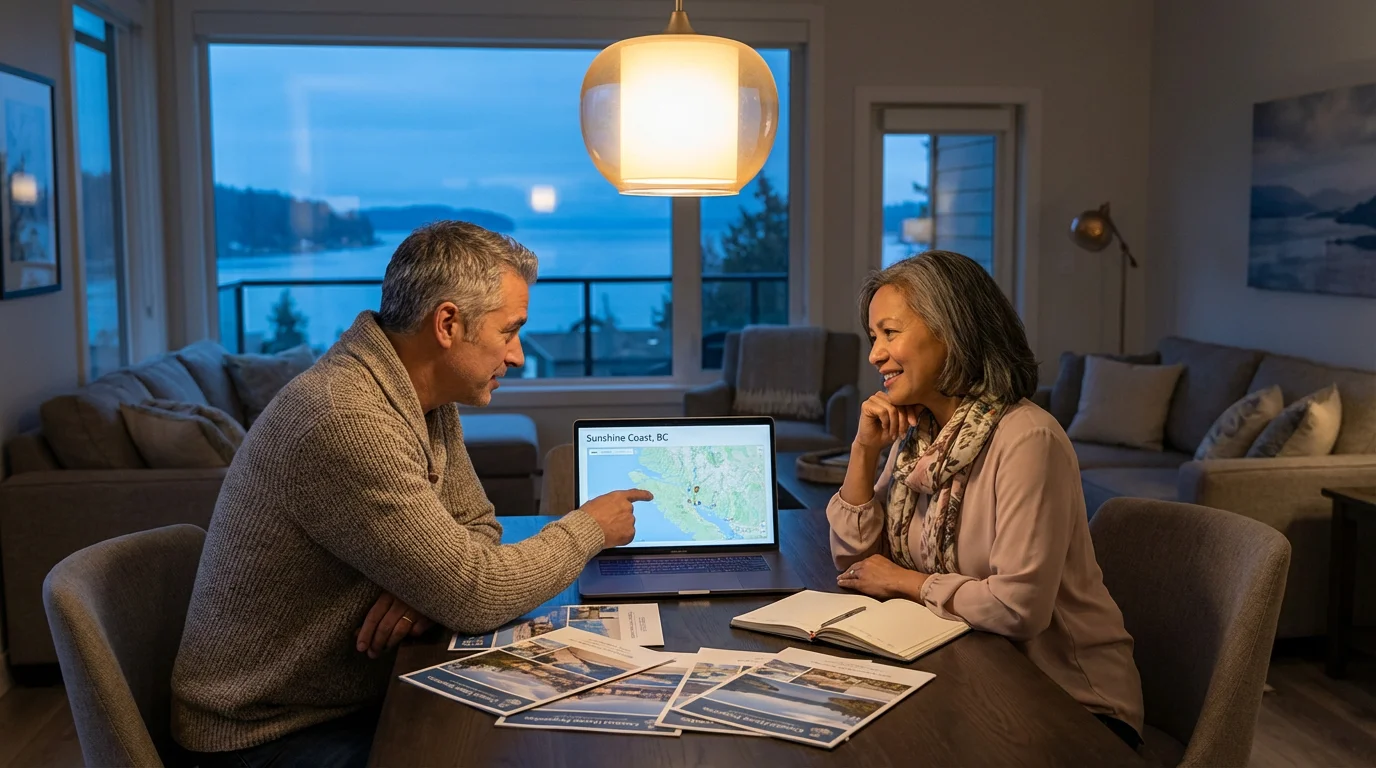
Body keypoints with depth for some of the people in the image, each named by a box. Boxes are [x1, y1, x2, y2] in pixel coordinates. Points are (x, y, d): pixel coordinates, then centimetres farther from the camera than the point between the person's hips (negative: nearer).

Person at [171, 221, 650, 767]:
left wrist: (431, 588, -16)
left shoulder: (431, 403, 0)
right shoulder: (347, 420, -29)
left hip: (359, 698, 8)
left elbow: (476, 528, 8)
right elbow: (474, 597, -26)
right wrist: (588, 529, -10)